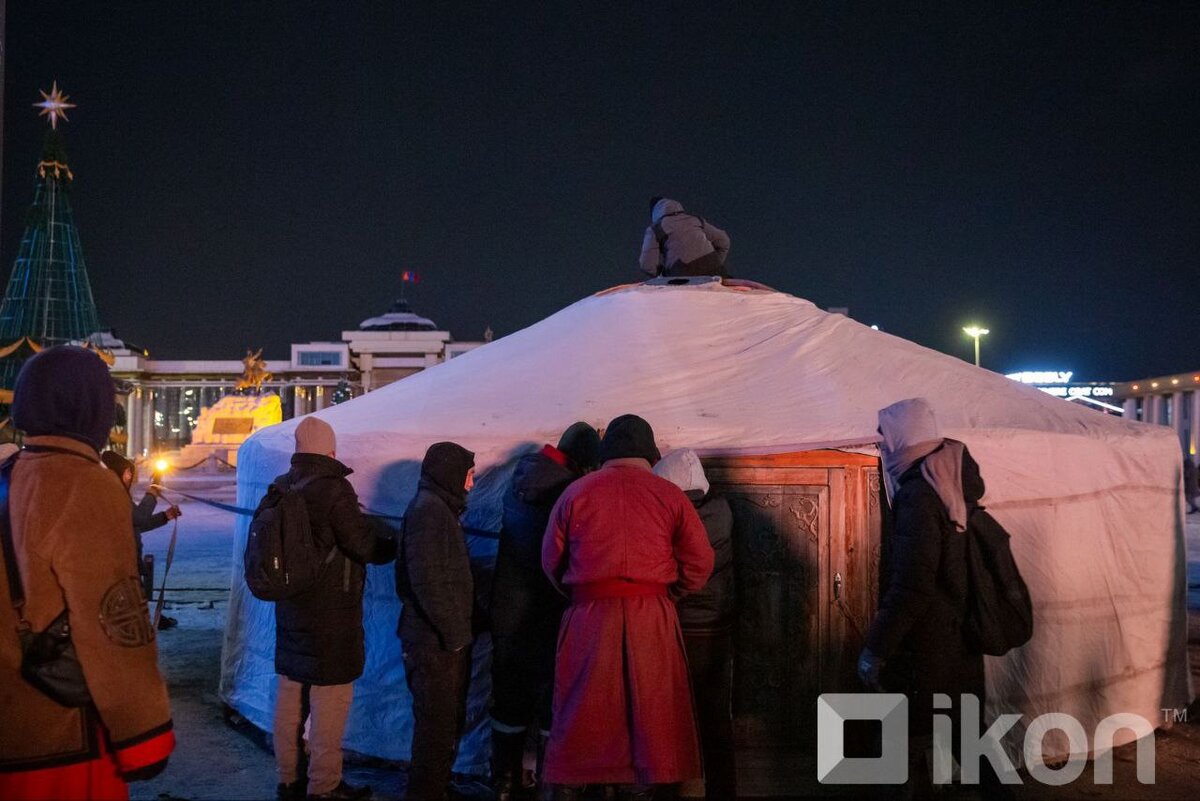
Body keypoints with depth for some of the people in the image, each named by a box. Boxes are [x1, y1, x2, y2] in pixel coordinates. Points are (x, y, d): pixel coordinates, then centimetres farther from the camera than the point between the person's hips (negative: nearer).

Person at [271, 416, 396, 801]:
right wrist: (387, 540, 2)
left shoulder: (280, 488, 4)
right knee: (329, 700, 3)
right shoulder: (333, 489, -19)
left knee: (290, 696, 16)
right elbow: (367, 546, -18)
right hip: (331, 614, -8)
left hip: (289, 609, 8)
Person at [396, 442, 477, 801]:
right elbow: (427, 579, -22)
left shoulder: (439, 508, 17)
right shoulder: (428, 509, -15)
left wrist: (463, 626, 18)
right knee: (437, 725, -3)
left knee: (450, 721, 19)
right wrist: (454, 631, -19)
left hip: (446, 639, 10)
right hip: (435, 641, -10)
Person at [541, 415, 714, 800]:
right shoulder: (669, 495, 1)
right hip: (652, 619, 0)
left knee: (580, 713, 9)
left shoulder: (576, 492, 2)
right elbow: (700, 562, 1)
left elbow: (551, 561, 5)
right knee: (649, 711, 10)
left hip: (589, 618, 1)